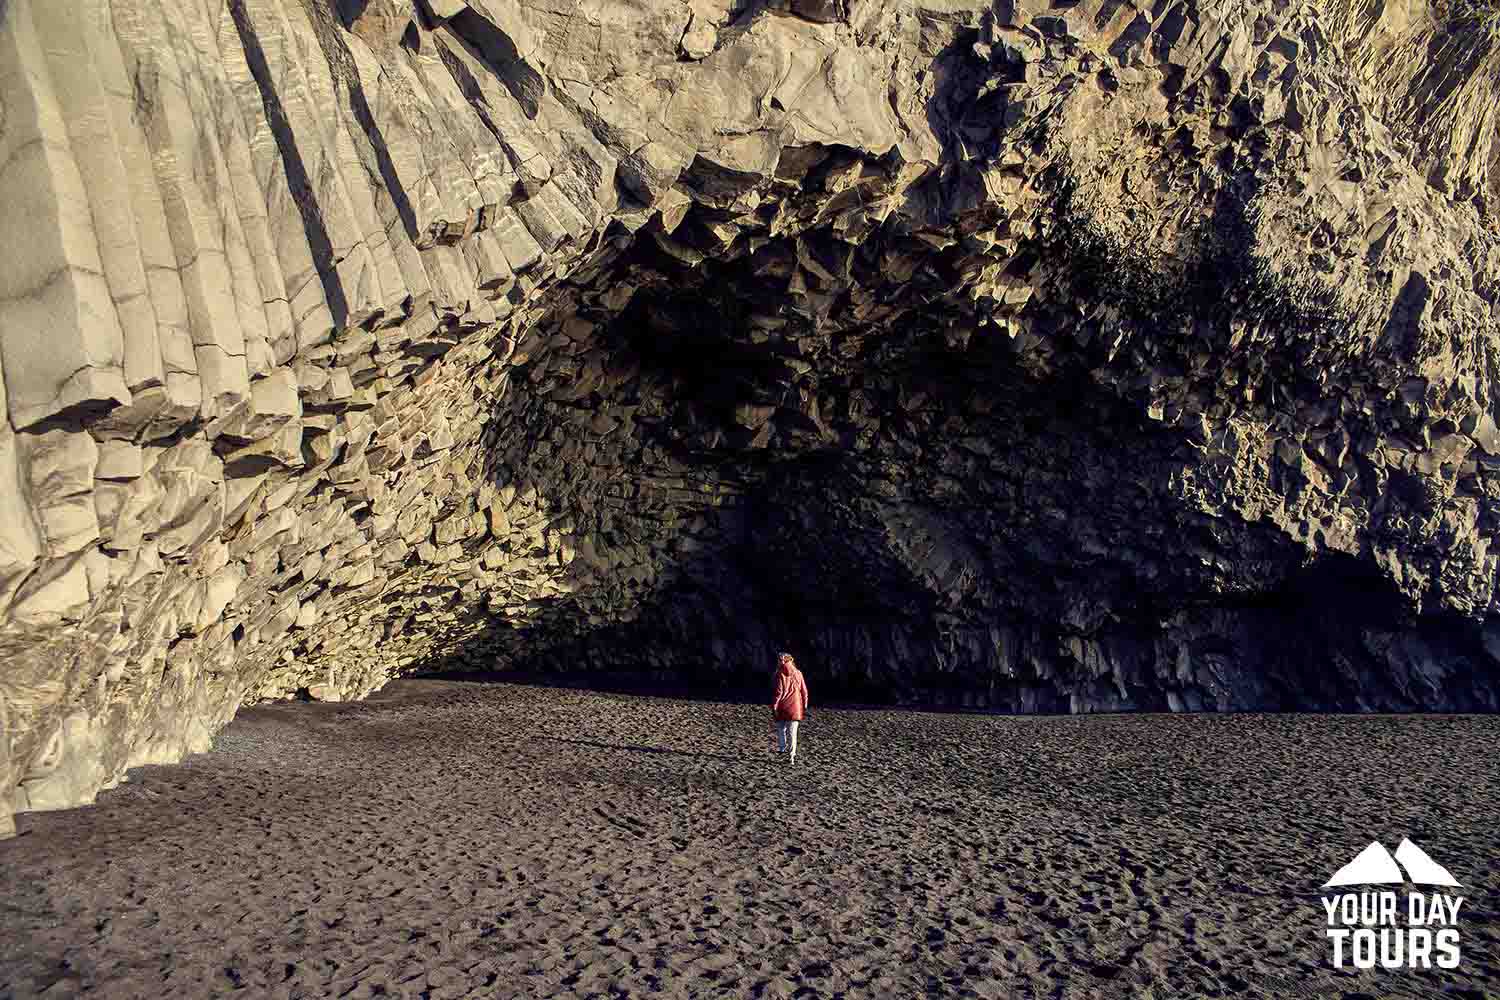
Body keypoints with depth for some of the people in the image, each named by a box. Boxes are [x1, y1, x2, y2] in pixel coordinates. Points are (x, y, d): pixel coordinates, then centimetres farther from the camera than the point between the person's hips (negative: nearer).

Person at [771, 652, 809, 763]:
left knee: (780, 728, 18)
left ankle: (782, 748, 18)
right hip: (795, 708, 3)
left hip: (782, 708, -3)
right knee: (792, 732, 4)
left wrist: (774, 706, -6)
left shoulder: (780, 674, -7)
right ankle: (792, 755, 0)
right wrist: (805, 706, 15)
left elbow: (778, 692, -11)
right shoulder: (798, 673, 4)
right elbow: (804, 691, 7)